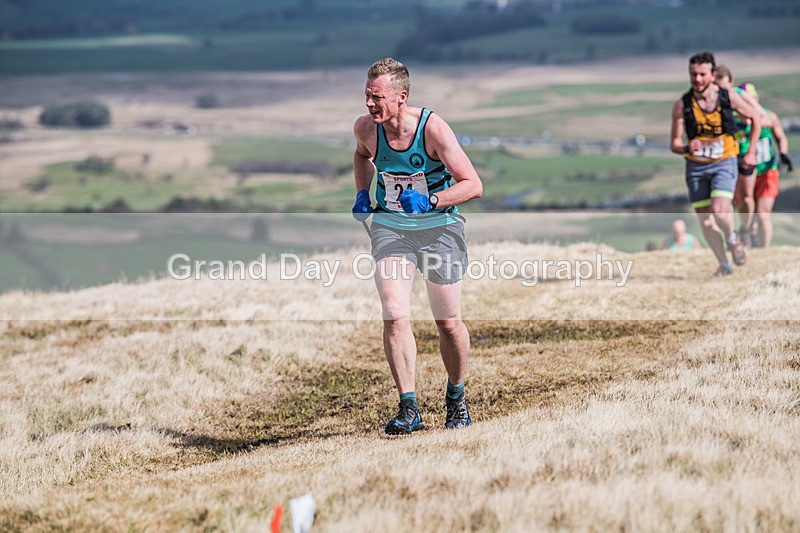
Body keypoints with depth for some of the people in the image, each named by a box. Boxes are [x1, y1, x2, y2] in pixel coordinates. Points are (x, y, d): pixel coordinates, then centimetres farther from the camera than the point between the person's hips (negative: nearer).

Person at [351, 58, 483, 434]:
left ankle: (456, 397, 30)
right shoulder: (366, 128, -10)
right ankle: (409, 408, -11)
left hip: (438, 229, -2)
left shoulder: (432, 128, -22)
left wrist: (429, 201, -32)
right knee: (394, 318, -16)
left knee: (448, 324, 5)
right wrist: (362, 194, 4)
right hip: (389, 229, 2)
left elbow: (473, 185, -20)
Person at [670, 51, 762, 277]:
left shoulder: (729, 97, -8)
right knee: (704, 220, 2)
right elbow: (674, 144, -4)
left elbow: (755, 119, 9)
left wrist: (751, 152, 7)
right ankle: (724, 264, 18)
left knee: (719, 211, -22)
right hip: (696, 166, 2)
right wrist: (687, 148, -27)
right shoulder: (682, 105, -8)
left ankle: (732, 239, 10)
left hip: (724, 163, -2)